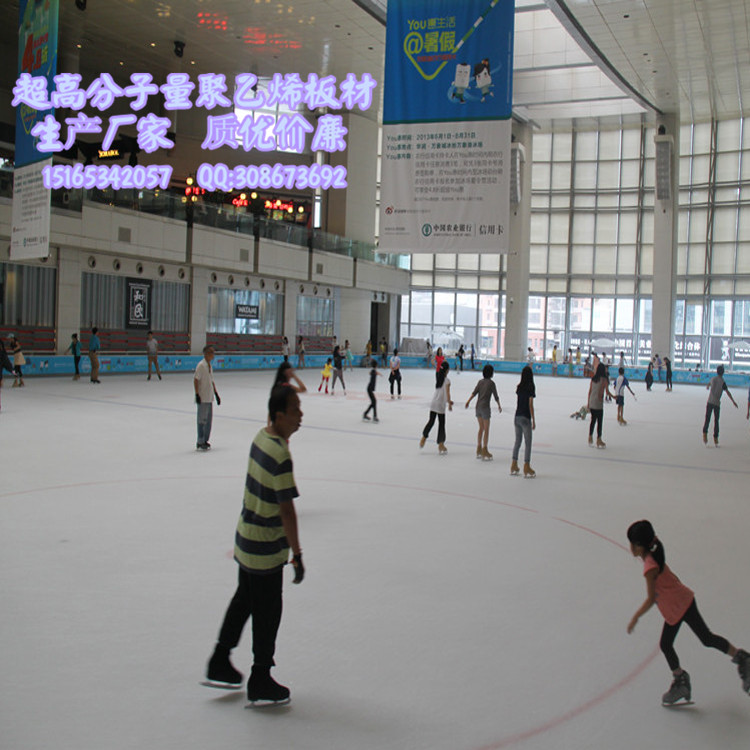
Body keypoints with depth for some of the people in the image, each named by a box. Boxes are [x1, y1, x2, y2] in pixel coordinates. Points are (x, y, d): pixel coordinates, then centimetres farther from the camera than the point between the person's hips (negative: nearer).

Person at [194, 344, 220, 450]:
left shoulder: (209, 366, 13)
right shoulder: (201, 365, -12)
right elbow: (196, 380, -16)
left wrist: (216, 394, 21)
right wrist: (197, 394, -20)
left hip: (209, 398, 9)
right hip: (203, 398, -9)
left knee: (209, 419, 12)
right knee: (202, 419, -4)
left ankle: (205, 440, 21)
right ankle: (200, 442, 3)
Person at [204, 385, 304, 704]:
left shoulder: (261, 436, -1)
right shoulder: (280, 456, -27)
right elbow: (286, 511, -25)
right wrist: (297, 554, -18)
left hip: (245, 537, 9)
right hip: (266, 548, -9)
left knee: (244, 599, 23)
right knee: (267, 612, 7)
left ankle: (219, 664, 37)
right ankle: (260, 682, 23)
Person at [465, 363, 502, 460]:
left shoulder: (480, 382, 9)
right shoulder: (491, 383, -6)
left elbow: (474, 392, -1)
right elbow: (496, 396, -1)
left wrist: (468, 401, -6)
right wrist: (499, 406, 12)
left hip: (478, 408, 6)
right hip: (485, 408, -6)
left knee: (481, 428, 15)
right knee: (486, 430, 1)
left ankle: (479, 449, 18)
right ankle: (484, 450, 1)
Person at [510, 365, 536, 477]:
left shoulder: (519, 387, 4)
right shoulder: (530, 388, -12)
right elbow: (530, 405, -13)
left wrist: (527, 369, 37)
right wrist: (534, 420, -7)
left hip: (517, 417, 6)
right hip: (525, 418, -6)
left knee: (517, 441, 14)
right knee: (528, 442, 2)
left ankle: (514, 465, 16)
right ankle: (526, 467, 3)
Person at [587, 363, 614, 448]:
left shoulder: (593, 379, 7)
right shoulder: (604, 379, -9)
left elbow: (589, 391, 9)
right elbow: (607, 391, -13)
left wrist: (588, 403, 15)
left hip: (591, 402, 6)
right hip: (598, 403, -6)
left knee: (593, 420, 16)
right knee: (599, 421, 2)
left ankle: (590, 438, 20)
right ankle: (599, 440, 5)